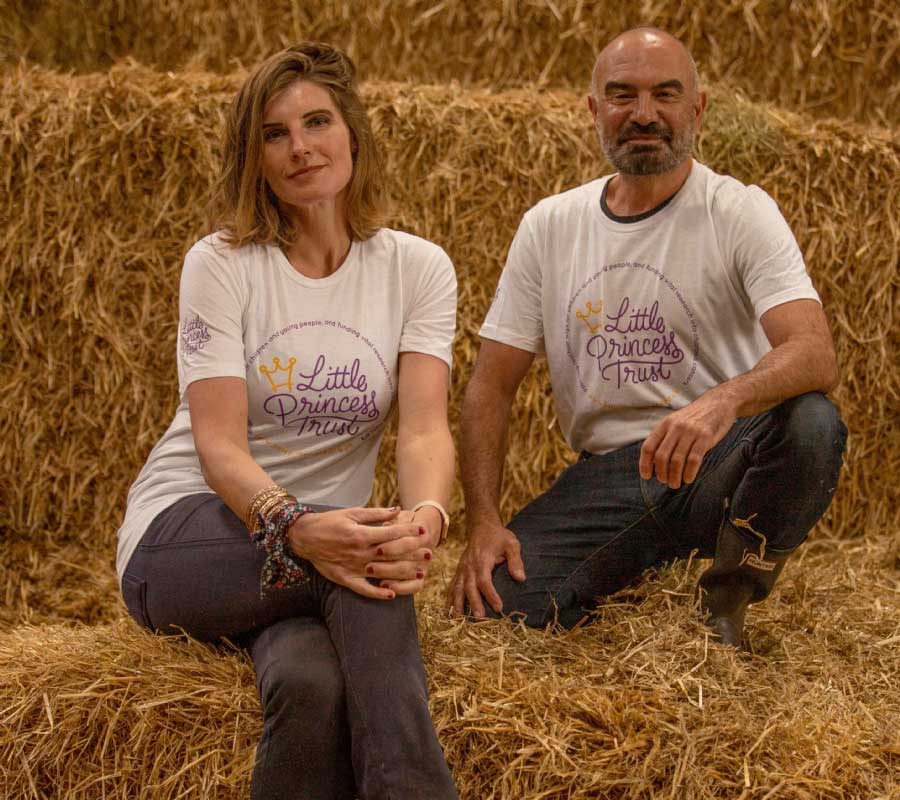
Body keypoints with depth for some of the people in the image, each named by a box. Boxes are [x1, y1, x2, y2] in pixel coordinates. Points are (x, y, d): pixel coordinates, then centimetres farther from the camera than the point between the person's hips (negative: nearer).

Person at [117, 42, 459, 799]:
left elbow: (425, 426, -13)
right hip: (181, 537, -1)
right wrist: (294, 526, -39)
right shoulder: (221, 264, -6)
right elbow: (218, 442, -16)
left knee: (313, 681, -38)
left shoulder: (419, 268, 1)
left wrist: (425, 518, -38)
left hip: (315, 538, 1)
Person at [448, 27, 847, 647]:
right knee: (494, 601, -23)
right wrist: (483, 522, -8)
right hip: (606, 475, 3)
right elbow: (492, 386, 7)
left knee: (809, 422, -35)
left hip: (718, 460, -2)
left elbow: (817, 356, -21)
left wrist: (723, 403, -42)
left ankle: (729, 594, -6)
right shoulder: (549, 226, 7)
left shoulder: (740, 212, -5)